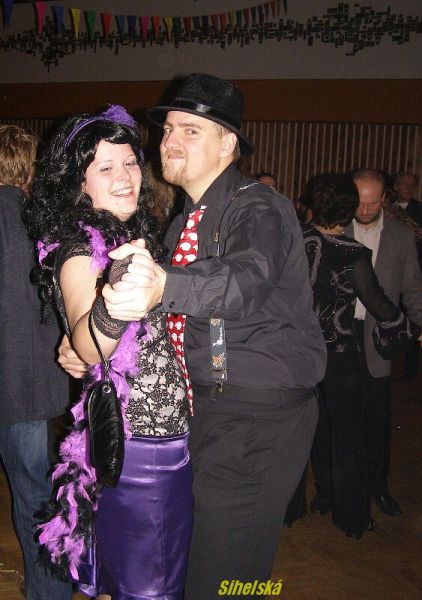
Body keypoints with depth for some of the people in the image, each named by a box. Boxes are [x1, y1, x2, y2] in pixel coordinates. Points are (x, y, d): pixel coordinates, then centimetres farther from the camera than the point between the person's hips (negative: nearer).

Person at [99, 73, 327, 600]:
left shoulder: (258, 209, -15)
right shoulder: (187, 220, 12)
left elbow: (247, 275, -37)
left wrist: (163, 286, -57)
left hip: (257, 420, -8)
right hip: (203, 408, 8)